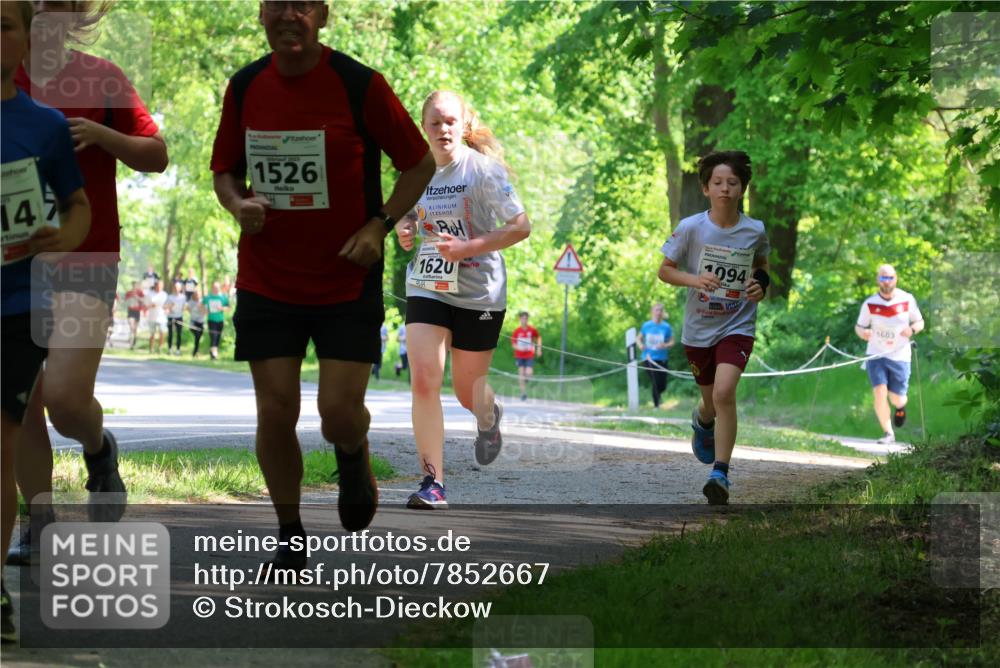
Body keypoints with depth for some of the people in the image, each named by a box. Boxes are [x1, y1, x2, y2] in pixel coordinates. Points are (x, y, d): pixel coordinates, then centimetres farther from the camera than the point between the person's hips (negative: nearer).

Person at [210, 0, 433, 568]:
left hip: (348, 281, -3)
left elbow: (420, 163, 0)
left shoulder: (360, 85, -9)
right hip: (266, 281, 3)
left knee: (340, 411, -8)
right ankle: (290, 535, 17)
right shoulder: (245, 88, 2)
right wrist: (238, 205, -7)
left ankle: (354, 460, 30)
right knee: (275, 412, -2)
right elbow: (225, 169, 15)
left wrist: (379, 225, -11)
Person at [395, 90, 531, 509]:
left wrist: (467, 247, -22)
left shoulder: (484, 169, -11)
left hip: (479, 292, -3)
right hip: (426, 289, 3)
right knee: (423, 382, -14)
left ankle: (489, 417, 48)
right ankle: (432, 481, -12)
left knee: (467, 390, 9)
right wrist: (403, 232, -3)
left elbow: (520, 227, -12)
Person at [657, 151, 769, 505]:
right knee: (712, 399, 16)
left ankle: (720, 472, -18)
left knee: (724, 392, -23)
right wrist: (694, 279, -20)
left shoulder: (755, 231, -6)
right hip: (699, 329, 1)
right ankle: (702, 422, 55)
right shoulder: (691, 228, -10)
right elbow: (664, 270, -2)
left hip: (738, 326, -1)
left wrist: (761, 284, -4)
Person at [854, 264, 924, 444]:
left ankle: (901, 406, 43)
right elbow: (859, 327, 5)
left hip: (900, 356, 0)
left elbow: (920, 322, 6)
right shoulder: (870, 304, -4)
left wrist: (912, 329, -17)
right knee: (879, 393, -15)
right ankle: (888, 433, 0)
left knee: (896, 399, 3)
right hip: (876, 355, 0)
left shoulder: (907, 300, -4)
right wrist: (863, 333, -20)